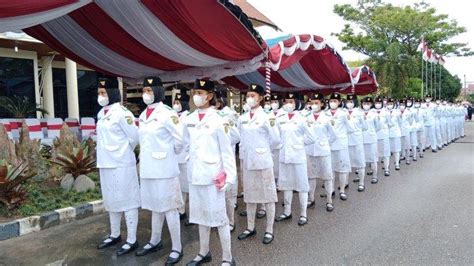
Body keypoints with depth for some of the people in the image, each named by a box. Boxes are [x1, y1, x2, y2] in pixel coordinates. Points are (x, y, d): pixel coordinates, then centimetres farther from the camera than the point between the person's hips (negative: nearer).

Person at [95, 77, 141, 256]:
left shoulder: (121, 113, -13)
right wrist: (106, 156, 14)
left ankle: (132, 241, 9)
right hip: (105, 163, 9)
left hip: (121, 164, -9)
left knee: (127, 201, 0)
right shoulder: (102, 114, 11)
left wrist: (123, 153, 2)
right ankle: (115, 235, 34)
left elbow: (134, 137, -12)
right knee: (111, 200, 18)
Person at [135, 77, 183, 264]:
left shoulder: (167, 114, -14)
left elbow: (179, 140, -11)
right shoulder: (143, 115, 10)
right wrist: (146, 158, 15)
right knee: (155, 206, 19)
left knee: (169, 208, 0)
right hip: (148, 168, 7)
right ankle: (155, 241, 34)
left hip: (164, 168, -7)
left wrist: (169, 156, 2)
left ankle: (177, 248, 13)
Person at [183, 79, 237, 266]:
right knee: (200, 214, 16)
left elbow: (227, 151, -9)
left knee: (218, 215, 2)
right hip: (195, 174, 6)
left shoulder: (218, 120, -10)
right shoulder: (189, 119, 6)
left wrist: (229, 176, -11)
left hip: (212, 175, -6)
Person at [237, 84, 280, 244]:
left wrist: (272, 127, -12)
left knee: (268, 195, 5)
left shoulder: (266, 117, -8)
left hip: (263, 161, -5)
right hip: (247, 162, 5)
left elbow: (276, 141, -5)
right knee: (249, 195, 14)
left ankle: (269, 230, 17)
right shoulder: (242, 118, 7)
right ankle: (250, 227, 29)